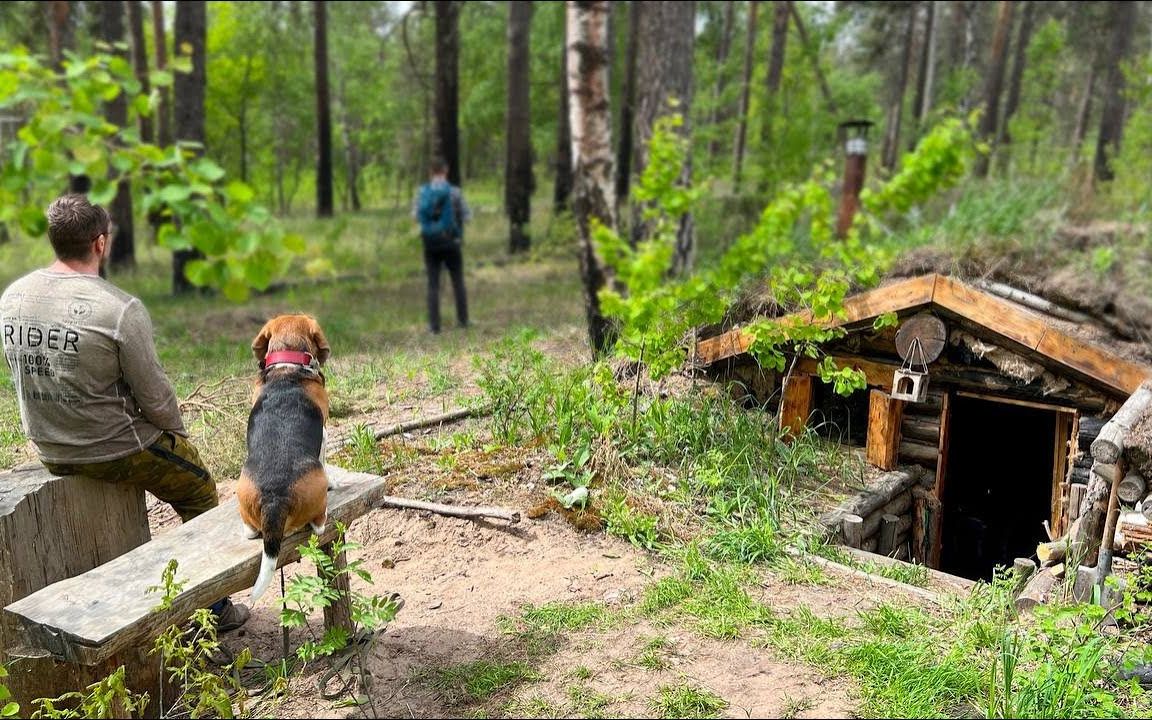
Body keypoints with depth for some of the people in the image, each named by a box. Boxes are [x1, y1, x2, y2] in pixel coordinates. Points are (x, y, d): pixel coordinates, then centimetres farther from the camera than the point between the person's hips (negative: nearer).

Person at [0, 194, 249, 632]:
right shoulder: (121, 309, -24)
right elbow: (155, 396, -17)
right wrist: (178, 432, 3)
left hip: (49, 452, 7)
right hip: (114, 453, -7)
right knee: (200, 494, 16)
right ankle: (214, 609, 23)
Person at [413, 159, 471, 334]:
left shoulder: (422, 191, -4)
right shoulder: (455, 192, -9)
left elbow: (416, 216, 7)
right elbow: (467, 216, -1)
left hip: (431, 243, 1)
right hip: (452, 243, -1)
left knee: (433, 285, 6)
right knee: (458, 282, 15)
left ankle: (434, 324, 3)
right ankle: (463, 319, 21)